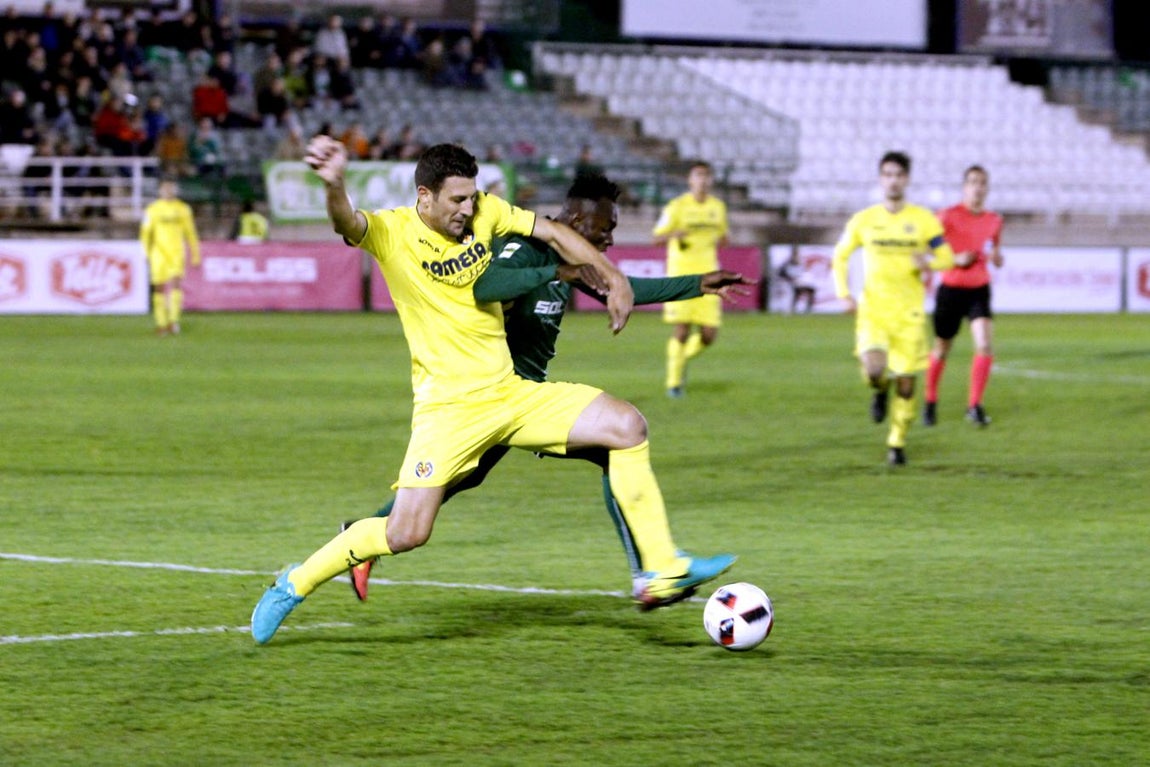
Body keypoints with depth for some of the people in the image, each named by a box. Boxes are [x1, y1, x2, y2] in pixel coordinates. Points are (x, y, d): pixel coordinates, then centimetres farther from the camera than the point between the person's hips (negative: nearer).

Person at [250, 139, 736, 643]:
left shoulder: (485, 213, 4)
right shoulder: (393, 233, -11)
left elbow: (552, 233, 15)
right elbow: (348, 224, -33)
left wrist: (612, 278, 4)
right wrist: (334, 186, -56)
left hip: (510, 393, 6)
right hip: (448, 407, -6)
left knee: (626, 425, -9)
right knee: (406, 534, -17)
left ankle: (663, 572, -4)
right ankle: (294, 585, 7)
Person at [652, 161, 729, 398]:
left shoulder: (718, 207, 11)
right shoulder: (677, 207, -2)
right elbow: (657, 237, -4)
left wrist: (721, 240, -1)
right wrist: (674, 234, -26)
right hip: (681, 274, -4)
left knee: (709, 334, -4)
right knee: (682, 329, -10)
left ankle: (684, 358, 25)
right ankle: (674, 381, 2)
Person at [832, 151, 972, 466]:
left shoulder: (924, 220, 1)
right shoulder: (863, 220, 2)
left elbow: (947, 258, 6)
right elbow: (839, 258, 13)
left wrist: (928, 262, -17)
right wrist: (844, 294, -1)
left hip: (909, 312, 1)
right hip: (873, 309, -1)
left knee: (906, 380, 0)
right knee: (874, 370, -23)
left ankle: (897, 443, 18)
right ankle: (880, 391, 15)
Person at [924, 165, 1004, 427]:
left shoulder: (994, 221, 5)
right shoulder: (950, 216, -9)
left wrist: (996, 256, -5)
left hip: (979, 290, 3)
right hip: (951, 289, -3)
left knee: (984, 346, -17)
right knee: (941, 350, 9)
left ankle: (975, 406, -11)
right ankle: (930, 402, 31)